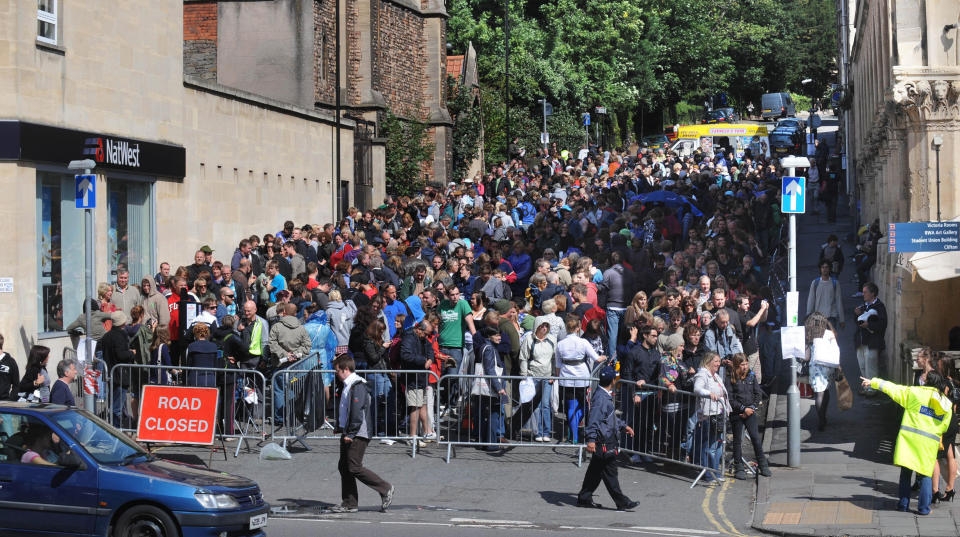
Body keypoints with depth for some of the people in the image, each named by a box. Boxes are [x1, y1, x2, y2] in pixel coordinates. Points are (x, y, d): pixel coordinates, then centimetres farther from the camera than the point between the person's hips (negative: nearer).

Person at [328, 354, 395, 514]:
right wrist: (344, 432, 19)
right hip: (348, 434, 10)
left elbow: (358, 412, -22)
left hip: (358, 435, -10)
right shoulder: (348, 385, 16)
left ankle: (386, 489, 0)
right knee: (344, 467, 9)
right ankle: (349, 503, 14)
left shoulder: (358, 386, -16)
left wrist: (350, 433, -21)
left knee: (355, 468, -9)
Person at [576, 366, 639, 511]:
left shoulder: (606, 396, 14)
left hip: (608, 440, 10)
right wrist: (591, 440, -31)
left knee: (595, 471, 14)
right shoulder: (600, 397, -19)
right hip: (603, 442, -10)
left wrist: (623, 426, 35)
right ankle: (622, 502, -1)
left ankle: (584, 499, 21)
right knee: (610, 472, -4)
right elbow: (593, 419, -25)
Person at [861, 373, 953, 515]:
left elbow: (893, 389, 2)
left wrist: (873, 382, 10)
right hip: (929, 443, 1)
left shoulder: (916, 393, -1)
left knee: (906, 473, 10)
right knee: (925, 475, 10)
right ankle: (924, 507, 5)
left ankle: (903, 504, 13)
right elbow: (944, 428, 13)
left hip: (910, 438, -1)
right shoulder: (948, 406, 7)